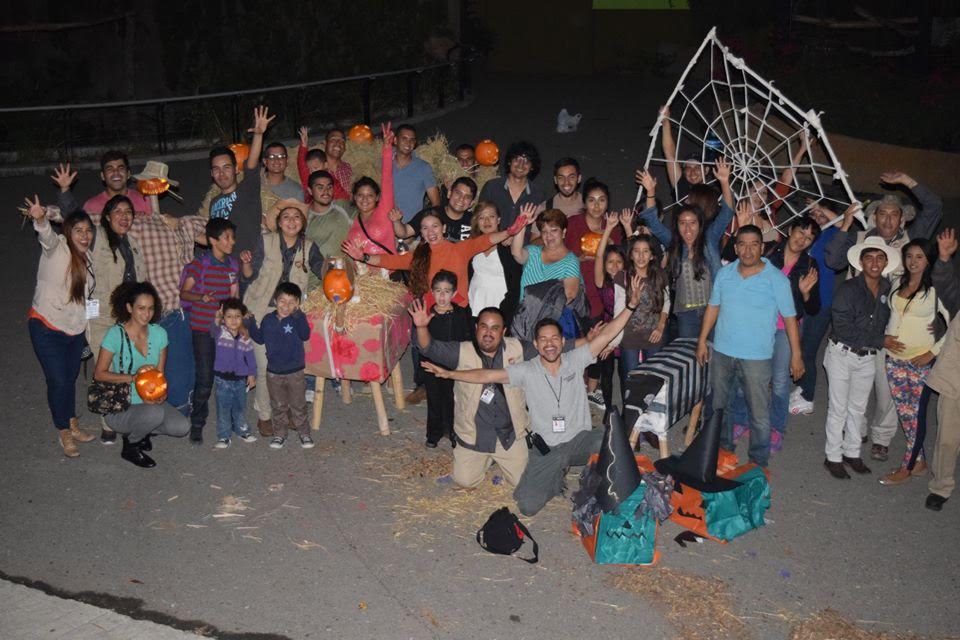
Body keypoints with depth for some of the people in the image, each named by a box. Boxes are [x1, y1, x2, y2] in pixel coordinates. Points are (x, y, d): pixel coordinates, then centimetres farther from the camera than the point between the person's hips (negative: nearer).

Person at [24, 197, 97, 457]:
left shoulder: (87, 257, 5)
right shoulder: (57, 248, -13)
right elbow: (47, 235, -37)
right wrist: (40, 219, -58)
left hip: (75, 330, 6)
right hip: (47, 328, -6)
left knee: (71, 378, 16)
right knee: (58, 381, -3)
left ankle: (72, 424, 34)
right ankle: (64, 432, 14)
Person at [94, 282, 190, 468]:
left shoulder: (159, 334, 0)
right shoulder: (116, 334, -14)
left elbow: (160, 373, 7)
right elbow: (99, 374, -10)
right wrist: (133, 377, -22)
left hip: (149, 402, 5)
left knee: (182, 426, -18)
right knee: (154, 414, -35)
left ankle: (140, 429, 12)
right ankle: (130, 447, -3)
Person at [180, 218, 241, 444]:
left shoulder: (233, 264, 9)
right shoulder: (200, 264, -9)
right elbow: (184, 293, -7)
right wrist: (202, 297, -24)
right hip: (203, 329, -5)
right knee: (204, 379, -5)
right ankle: (197, 425, 9)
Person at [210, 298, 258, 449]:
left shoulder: (245, 337, -1)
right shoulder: (219, 332, -10)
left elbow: (250, 356, 7)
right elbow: (213, 329, -34)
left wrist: (252, 374, 5)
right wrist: (216, 320, -55)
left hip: (240, 378, 3)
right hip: (223, 378, -3)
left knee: (240, 406, 17)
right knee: (223, 408, 4)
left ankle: (242, 430, 34)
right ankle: (223, 436, 13)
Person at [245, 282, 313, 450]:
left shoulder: (298, 318, -10)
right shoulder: (268, 320, 1)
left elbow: (305, 335, -27)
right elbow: (260, 338, 12)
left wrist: (298, 316, -36)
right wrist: (250, 325, 0)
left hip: (295, 371, -3)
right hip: (274, 372, 3)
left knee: (298, 405, 8)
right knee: (278, 405, 14)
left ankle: (304, 432, 22)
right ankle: (280, 433, 26)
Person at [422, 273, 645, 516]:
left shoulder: (575, 361, 0)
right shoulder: (527, 371, -4)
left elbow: (605, 335, -6)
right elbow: (486, 375, -10)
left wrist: (631, 306, -15)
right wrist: (448, 374, -20)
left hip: (580, 438, 1)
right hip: (547, 448, -1)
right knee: (528, 505, -15)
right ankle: (558, 474, 18)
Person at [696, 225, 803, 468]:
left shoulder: (776, 279, -9)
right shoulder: (724, 273, 2)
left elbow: (790, 318, -6)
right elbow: (713, 307, 10)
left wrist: (796, 355, -8)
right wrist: (702, 341, 8)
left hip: (757, 357, -4)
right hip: (721, 352, 4)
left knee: (759, 413, -1)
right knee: (716, 405, 17)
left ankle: (759, 461, 14)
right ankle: (721, 446, 37)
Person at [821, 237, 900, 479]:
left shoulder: (888, 290, 0)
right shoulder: (847, 289, -14)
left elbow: (889, 322, 11)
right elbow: (843, 328, -19)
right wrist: (881, 341, -16)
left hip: (867, 357, 5)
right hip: (842, 354, -5)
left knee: (858, 408, 16)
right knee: (838, 409, 3)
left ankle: (852, 453, 30)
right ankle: (833, 457, 15)